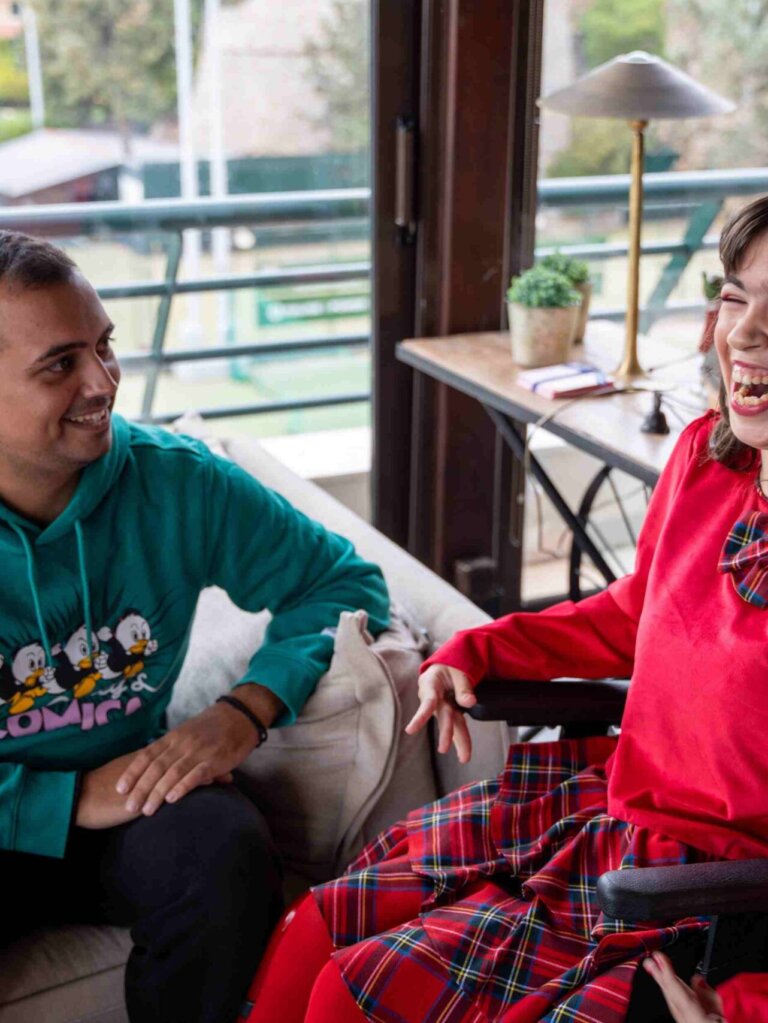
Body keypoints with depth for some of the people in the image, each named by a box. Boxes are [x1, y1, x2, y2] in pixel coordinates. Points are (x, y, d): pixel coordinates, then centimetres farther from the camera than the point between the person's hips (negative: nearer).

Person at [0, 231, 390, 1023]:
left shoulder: (175, 481, -8)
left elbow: (344, 581, -2)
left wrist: (248, 710, -17)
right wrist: (70, 800, -25)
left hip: (134, 798, 2)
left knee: (223, 849, -31)